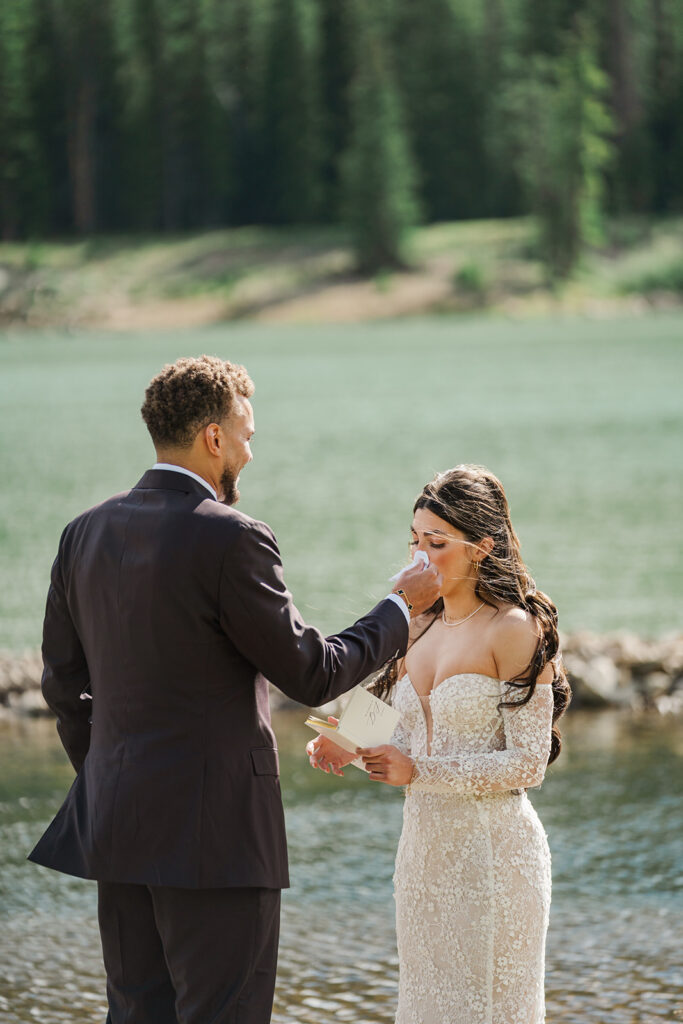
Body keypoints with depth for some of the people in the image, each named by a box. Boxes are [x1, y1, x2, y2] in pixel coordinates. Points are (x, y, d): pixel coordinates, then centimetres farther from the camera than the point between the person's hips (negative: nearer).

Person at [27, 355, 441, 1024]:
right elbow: (310, 675, -8)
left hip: (115, 820, 7)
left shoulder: (85, 534, 7)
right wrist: (400, 610, 5)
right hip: (214, 827, -7)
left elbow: (63, 683, 14)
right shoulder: (230, 538, -15)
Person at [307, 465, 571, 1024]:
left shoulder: (515, 630, -11)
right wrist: (353, 749, -5)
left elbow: (527, 763, -15)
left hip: (492, 849, -7)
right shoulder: (419, 628, 11)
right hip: (424, 846, 7)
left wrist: (418, 771, -21)